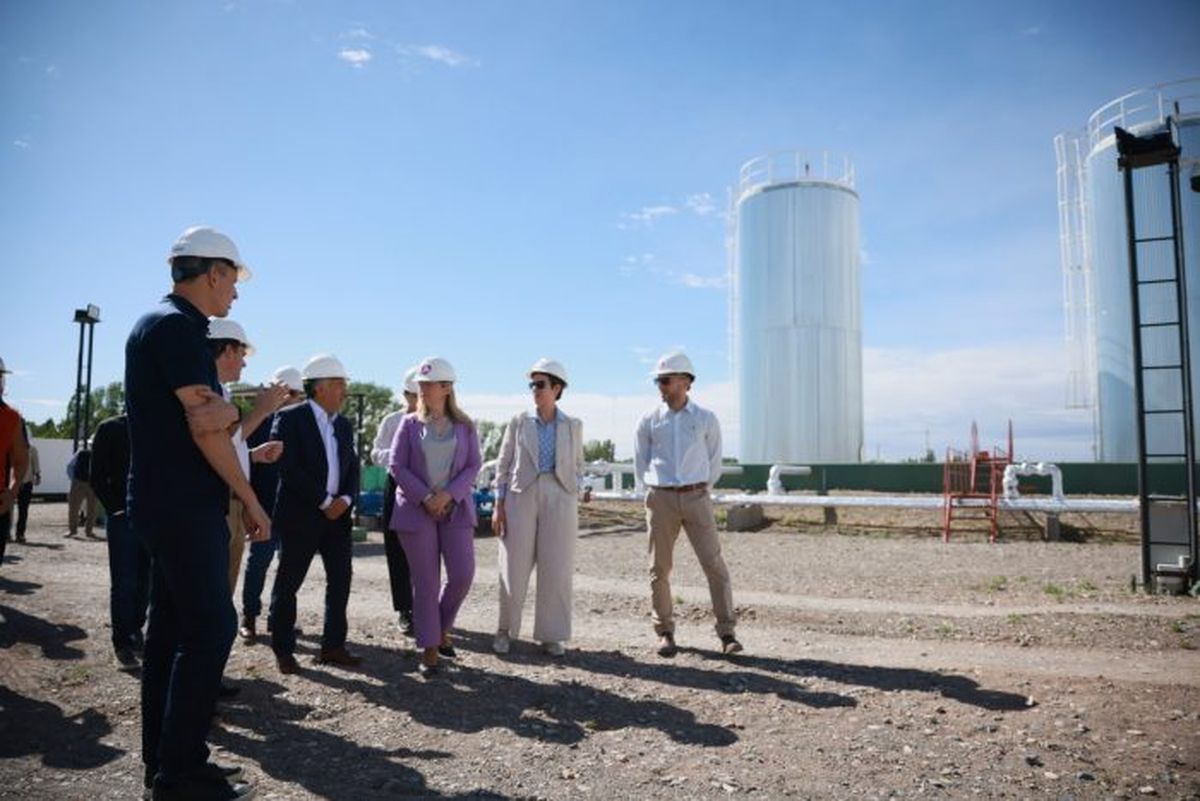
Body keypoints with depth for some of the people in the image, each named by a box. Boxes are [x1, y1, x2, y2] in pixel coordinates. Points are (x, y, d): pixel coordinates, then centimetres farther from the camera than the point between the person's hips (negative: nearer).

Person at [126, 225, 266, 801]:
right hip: (185, 507, -10)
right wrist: (251, 500, -11)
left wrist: (225, 413, -16)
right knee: (211, 627, -7)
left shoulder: (156, 323, 17)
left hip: (166, 504, 10)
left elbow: (202, 417, 8)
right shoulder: (179, 326, -14)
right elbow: (205, 427, -18)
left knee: (171, 628, 13)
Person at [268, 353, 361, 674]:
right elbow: (289, 468, -15)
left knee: (340, 581, 7)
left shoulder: (344, 425, 13)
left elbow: (353, 468, 11)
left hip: (338, 514, 6)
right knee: (287, 583, 4)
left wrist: (345, 499, -8)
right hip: (301, 515, -6)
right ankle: (283, 650, 17)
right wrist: (324, 502, -15)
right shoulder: (289, 419, -8)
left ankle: (333, 646, 17)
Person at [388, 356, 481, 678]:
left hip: (456, 508, 1)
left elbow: (474, 465, 3)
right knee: (426, 581, 0)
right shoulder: (409, 423, 5)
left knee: (462, 574, -7)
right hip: (416, 509, -1)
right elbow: (396, 466, 0)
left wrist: (449, 495, -12)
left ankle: (442, 628, 20)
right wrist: (426, 498, -11)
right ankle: (429, 649, 11)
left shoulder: (464, 425, 7)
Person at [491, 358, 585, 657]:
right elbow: (503, 466, 5)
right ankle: (505, 629, 20)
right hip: (521, 498, 0)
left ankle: (550, 635, 15)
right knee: (514, 568, 2)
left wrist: (574, 504, 2)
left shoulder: (573, 426, 7)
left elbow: (577, 467, 12)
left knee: (556, 570, 1)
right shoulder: (518, 422, 4)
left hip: (559, 499, 1)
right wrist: (498, 507, -1)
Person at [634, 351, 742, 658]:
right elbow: (640, 463, 14)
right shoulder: (649, 422, 4)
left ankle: (727, 632, 2)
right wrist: (653, 491, 9)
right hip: (661, 499, 1)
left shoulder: (706, 419, 3)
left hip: (696, 497, -1)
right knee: (659, 569, 4)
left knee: (714, 564, -5)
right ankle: (665, 632, 17)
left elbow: (714, 462, 12)